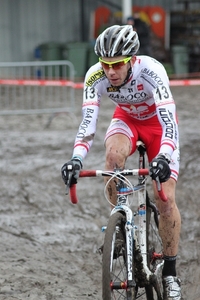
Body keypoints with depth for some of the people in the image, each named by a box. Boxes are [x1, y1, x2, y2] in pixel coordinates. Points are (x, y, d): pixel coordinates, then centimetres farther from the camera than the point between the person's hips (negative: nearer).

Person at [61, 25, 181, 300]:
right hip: (126, 118, 2)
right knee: (114, 155, -34)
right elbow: (87, 122, -34)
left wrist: (163, 157, -62)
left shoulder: (151, 71, -38)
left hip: (157, 121, -2)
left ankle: (170, 273, 2)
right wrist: (76, 159, -51)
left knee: (166, 200, -12)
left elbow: (169, 121, -45)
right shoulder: (95, 76, -30)